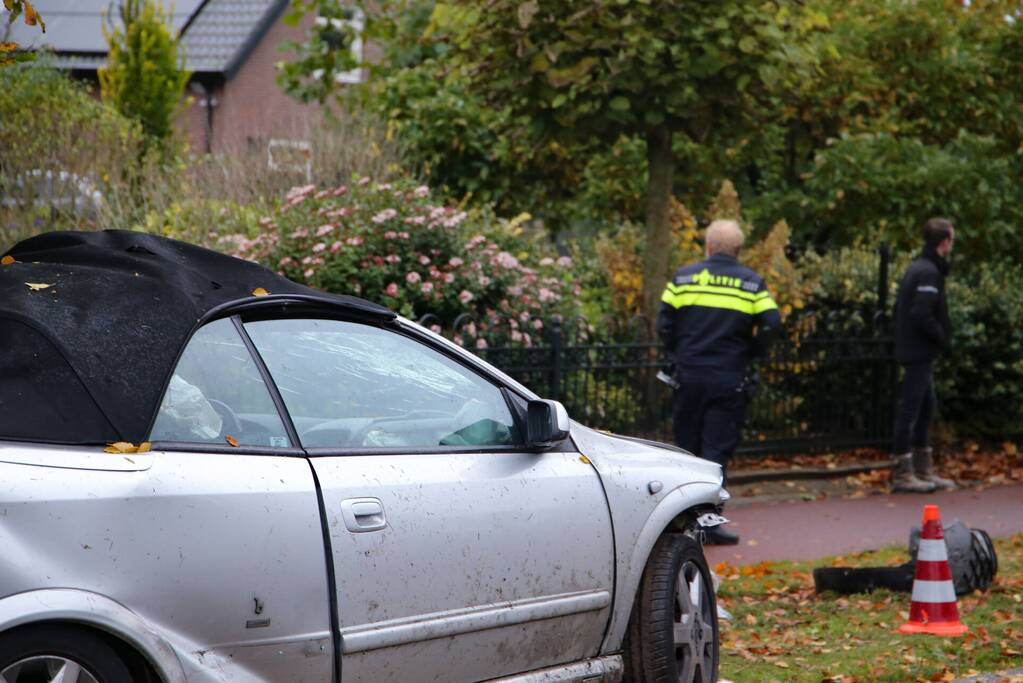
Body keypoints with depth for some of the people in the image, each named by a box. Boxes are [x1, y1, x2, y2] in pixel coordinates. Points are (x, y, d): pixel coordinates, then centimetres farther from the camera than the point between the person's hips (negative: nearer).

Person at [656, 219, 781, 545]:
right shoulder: (751, 283, 2)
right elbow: (770, 324, -8)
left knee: (687, 448, 11)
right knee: (717, 450, 1)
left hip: (689, 375, 1)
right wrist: (749, 353, 7)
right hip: (730, 380, -1)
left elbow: (664, 322, -1)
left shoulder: (684, 276, 3)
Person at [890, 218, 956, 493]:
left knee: (926, 408, 17)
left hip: (911, 350, 10)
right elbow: (922, 315, -26)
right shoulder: (929, 272, -17)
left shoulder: (916, 268, 13)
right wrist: (944, 339, -13)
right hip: (920, 352, -10)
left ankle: (923, 471, 24)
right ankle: (902, 475, -3)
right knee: (910, 409, -6)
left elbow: (899, 309, 20)